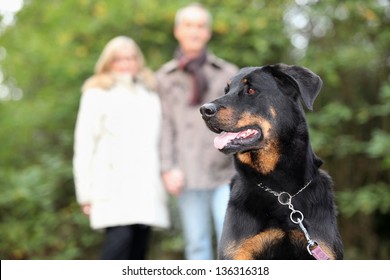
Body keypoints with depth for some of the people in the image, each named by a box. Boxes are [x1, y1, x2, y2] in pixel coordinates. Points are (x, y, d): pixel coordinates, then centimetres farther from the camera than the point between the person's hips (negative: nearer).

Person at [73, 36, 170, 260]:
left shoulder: (150, 93, 21)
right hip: (113, 186, -4)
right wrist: (86, 193, -1)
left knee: (139, 249, 0)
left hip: (147, 187, 4)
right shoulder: (97, 94, 9)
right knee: (121, 237, -21)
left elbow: (159, 139, 18)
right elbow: (84, 145, 4)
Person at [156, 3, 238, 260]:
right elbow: (165, 125, 6)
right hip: (189, 173, 0)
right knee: (197, 244, 1)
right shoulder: (165, 77, 12)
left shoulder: (228, 72, 11)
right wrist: (168, 168, -5)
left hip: (225, 172, 0)